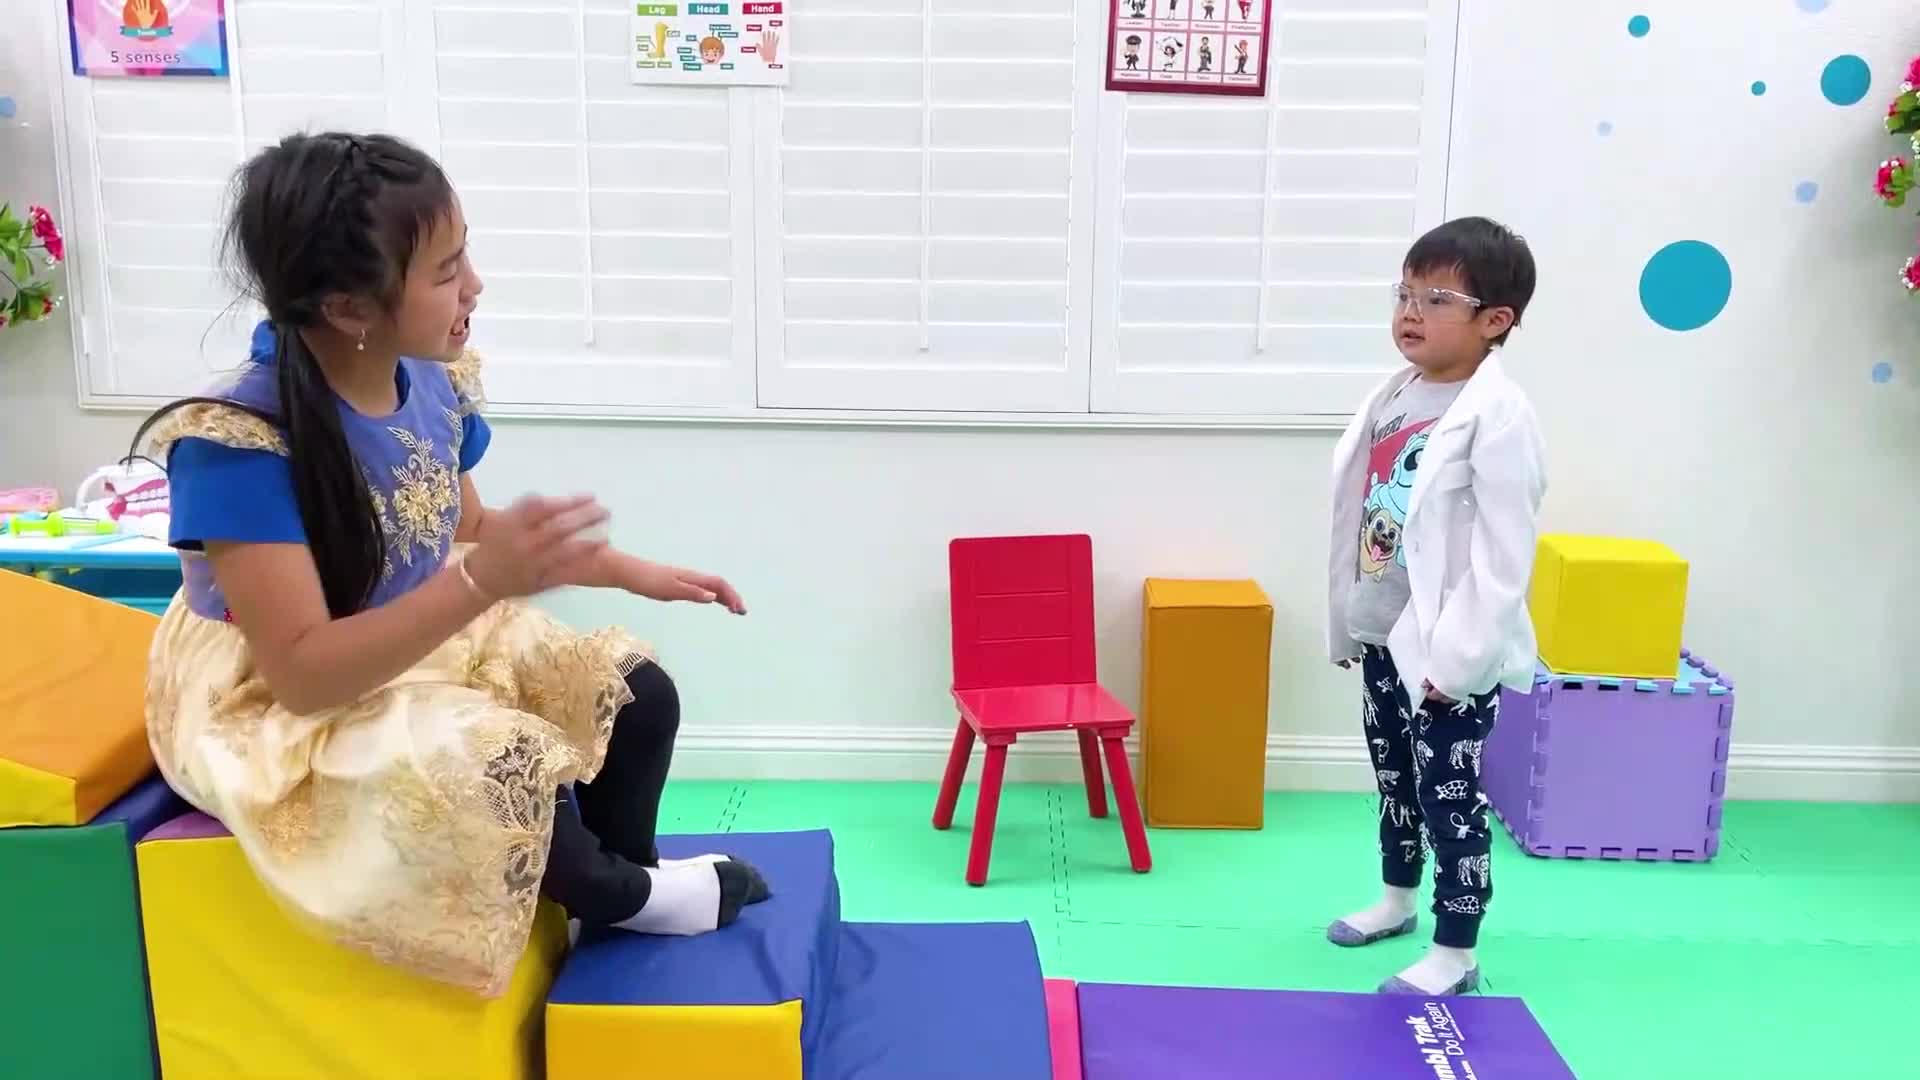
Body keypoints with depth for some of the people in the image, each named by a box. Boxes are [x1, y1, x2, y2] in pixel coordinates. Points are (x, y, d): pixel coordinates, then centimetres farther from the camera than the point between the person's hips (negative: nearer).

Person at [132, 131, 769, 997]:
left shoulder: (432, 383, -8)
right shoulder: (237, 443, -30)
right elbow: (303, 672, -32)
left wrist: (633, 572, 5)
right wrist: (485, 584, -43)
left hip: (425, 648, 7)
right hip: (274, 712, -7)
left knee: (636, 693, -2)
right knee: (497, 764, -30)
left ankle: (626, 879, 22)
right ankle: (620, 896, 3)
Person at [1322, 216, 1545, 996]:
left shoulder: (1498, 416, -17)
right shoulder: (1394, 397, 5)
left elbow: (1504, 555, -19)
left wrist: (1457, 657, -20)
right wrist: (1347, 619, 12)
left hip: (1447, 649, -8)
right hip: (1382, 634, 8)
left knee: (1450, 796, 3)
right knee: (1394, 777, 22)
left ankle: (1455, 952, 16)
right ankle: (1397, 897, 42)